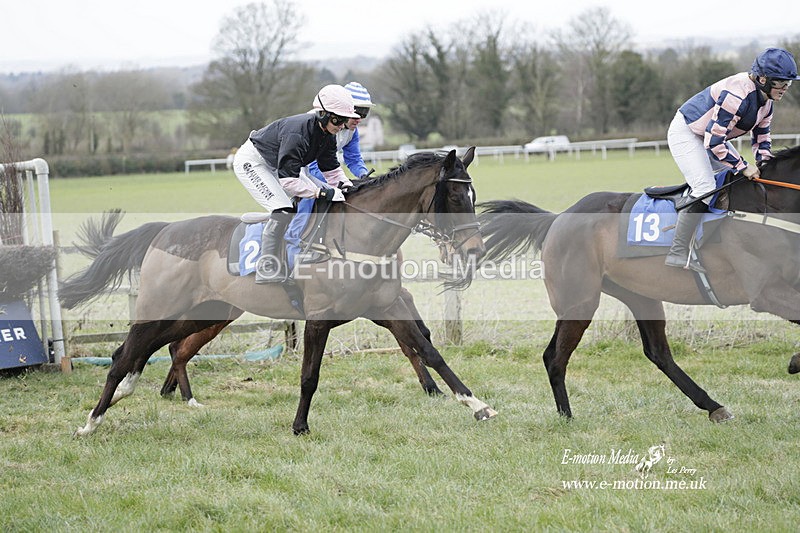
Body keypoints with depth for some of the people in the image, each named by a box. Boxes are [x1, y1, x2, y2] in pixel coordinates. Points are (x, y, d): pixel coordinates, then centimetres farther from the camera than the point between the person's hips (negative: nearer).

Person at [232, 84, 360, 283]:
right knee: (283, 211, -23)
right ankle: (266, 271, -14)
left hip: (275, 166, 10)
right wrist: (324, 192, -37)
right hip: (251, 162, -10)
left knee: (315, 200, 5)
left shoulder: (327, 135, -8)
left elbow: (331, 170, 0)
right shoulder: (298, 132, -36)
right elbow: (288, 180, -36)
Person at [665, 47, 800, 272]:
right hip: (685, 133, -10)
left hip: (712, 135, 10)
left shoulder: (766, 98, -5)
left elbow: (762, 133, 12)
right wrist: (743, 167, -25)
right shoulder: (738, 94, -34)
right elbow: (714, 140, -34)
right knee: (705, 187, -22)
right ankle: (678, 252, -22)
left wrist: (763, 161, -5)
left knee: (739, 178, 10)